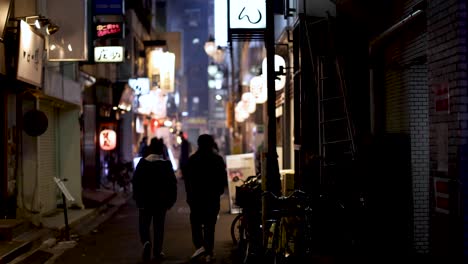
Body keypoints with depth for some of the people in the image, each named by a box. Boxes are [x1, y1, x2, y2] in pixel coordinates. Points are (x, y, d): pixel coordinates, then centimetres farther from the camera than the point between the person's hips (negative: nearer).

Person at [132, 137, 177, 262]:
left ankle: (146, 242, -18)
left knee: (144, 224, 8)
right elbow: (172, 183, -5)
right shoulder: (166, 164, -5)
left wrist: (137, 198, 9)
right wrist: (171, 200, 4)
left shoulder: (142, 163, -3)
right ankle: (157, 251, 11)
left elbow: (135, 181, -1)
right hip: (161, 200, 0)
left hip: (145, 200, 0)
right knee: (158, 226, 10)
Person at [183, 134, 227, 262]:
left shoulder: (192, 159, -4)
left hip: (196, 195, -2)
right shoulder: (218, 159, 1)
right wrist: (219, 191, 14)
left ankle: (199, 245, -11)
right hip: (213, 196, 2)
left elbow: (187, 178, -4)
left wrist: (189, 194, 4)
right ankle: (209, 253, 7)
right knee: (210, 224, 8)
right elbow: (223, 177, 2)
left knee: (196, 222, 10)